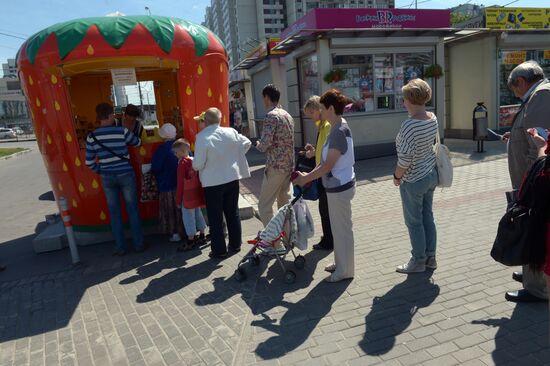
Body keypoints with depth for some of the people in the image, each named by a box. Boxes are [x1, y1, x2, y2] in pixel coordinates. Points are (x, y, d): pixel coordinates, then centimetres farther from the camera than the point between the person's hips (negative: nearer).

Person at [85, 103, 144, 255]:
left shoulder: (91, 137, -3)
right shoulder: (122, 131, -10)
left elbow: (89, 162, 0)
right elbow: (138, 143, 9)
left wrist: (101, 171, 16)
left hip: (107, 178, 2)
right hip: (126, 175, -2)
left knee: (114, 213, 11)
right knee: (133, 210, 8)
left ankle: (120, 247, 17)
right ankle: (138, 244, 15)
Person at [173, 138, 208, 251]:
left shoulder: (182, 163, -15)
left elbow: (180, 183, -14)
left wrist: (178, 200, -7)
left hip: (188, 196, -7)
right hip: (197, 194, 7)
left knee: (188, 217, 1)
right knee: (198, 214, 17)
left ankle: (190, 241, 8)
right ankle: (202, 236, 28)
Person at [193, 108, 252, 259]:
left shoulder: (202, 137, -17)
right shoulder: (231, 132, -1)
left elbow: (198, 164, -17)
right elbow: (247, 143, 13)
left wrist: (193, 165, 6)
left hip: (213, 182, -5)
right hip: (232, 178, 5)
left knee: (215, 217, 7)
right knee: (233, 212, 17)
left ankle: (219, 250, 14)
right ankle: (235, 244, 27)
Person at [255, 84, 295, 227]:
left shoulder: (271, 116, -14)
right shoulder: (287, 115, 12)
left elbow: (265, 144, -20)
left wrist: (258, 144, 1)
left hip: (275, 167, -9)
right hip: (289, 165, 9)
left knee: (264, 205, -1)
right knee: (284, 202, 17)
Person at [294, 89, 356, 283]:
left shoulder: (339, 131, -22)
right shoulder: (338, 128, 10)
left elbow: (328, 165, -23)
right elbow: (326, 161, 14)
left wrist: (305, 179, -14)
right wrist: (310, 175, 9)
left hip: (339, 187, -10)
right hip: (337, 186, 10)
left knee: (342, 228, 3)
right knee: (338, 227, 19)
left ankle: (345, 270, 18)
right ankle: (341, 263, 34)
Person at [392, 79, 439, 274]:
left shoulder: (409, 125, -26)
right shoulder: (433, 118, -1)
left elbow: (405, 159, -24)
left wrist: (397, 175, -9)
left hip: (413, 180, -8)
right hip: (431, 174, 8)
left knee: (414, 222, 7)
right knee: (427, 216, 18)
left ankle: (418, 261, 22)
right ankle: (430, 257, 31)